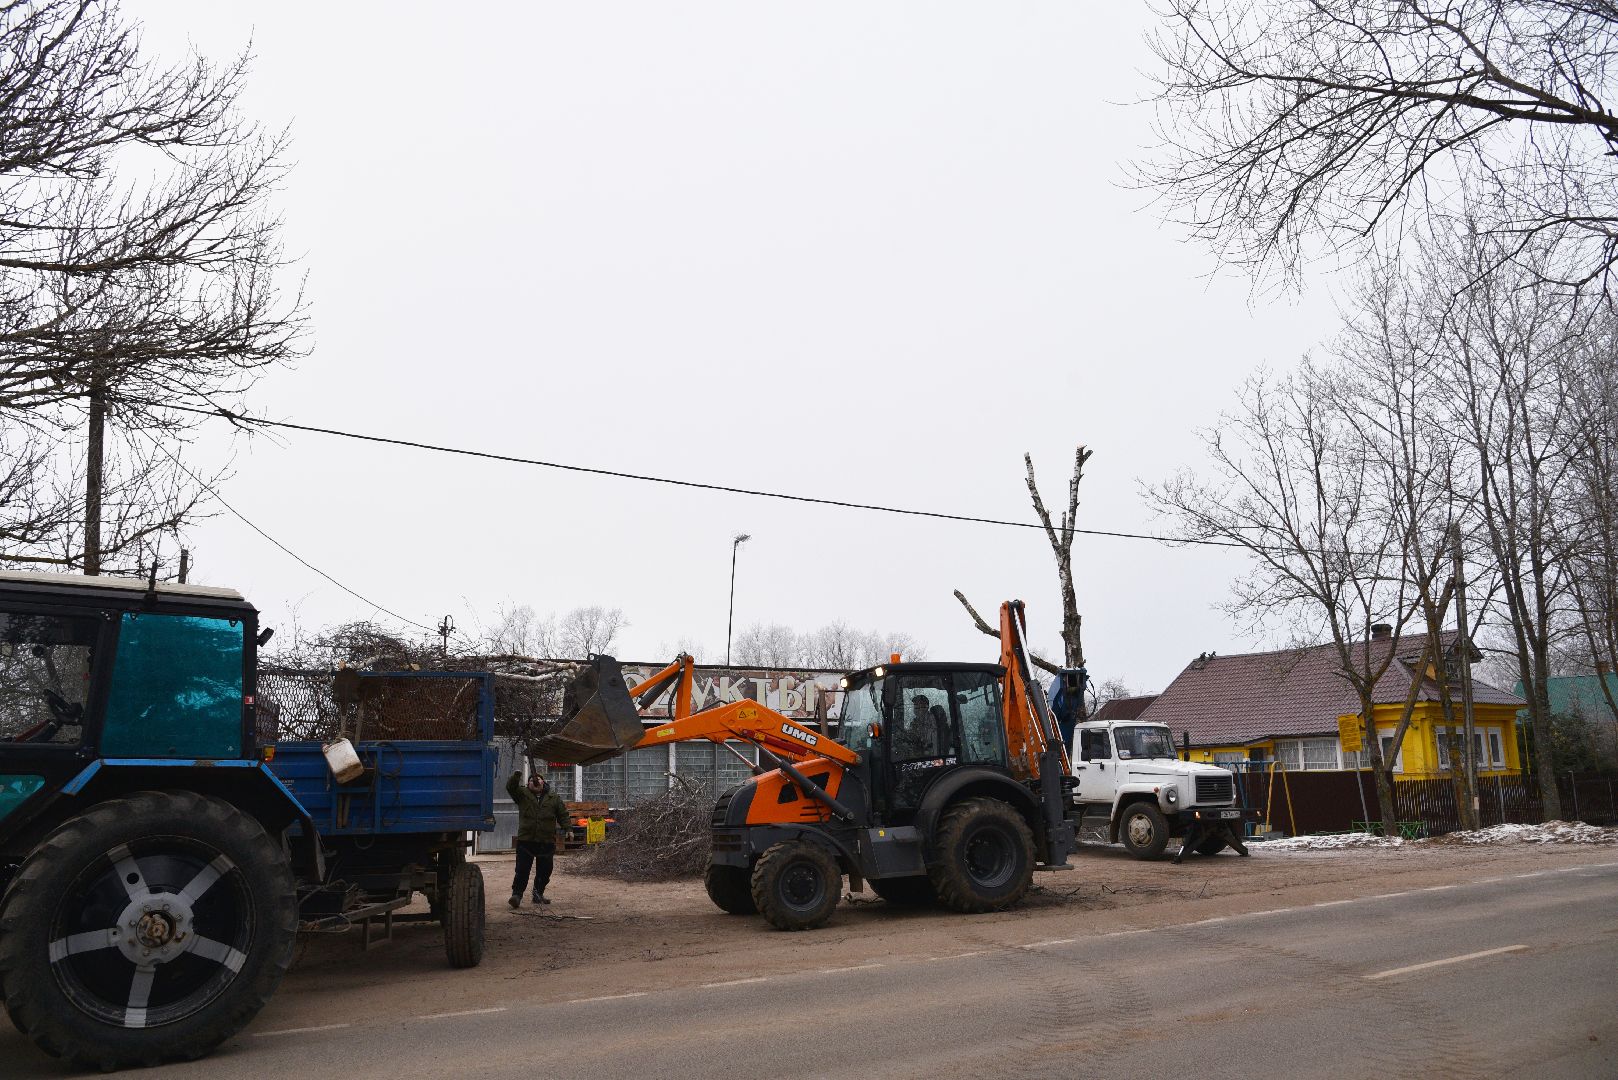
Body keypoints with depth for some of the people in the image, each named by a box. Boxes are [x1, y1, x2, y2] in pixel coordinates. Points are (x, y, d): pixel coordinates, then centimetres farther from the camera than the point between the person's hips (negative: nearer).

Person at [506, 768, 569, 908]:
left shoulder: (554, 797, 9)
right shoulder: (523, 794, 6)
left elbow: (563, 815, 9)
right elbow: (510, 787, -11)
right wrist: (516, 775, -29)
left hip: (547, 842, 2)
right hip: (526, 840, -2)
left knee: (544, 871, 10)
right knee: (522, 870, -5)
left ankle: (538, 894, 25)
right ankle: (517, 894, 0)